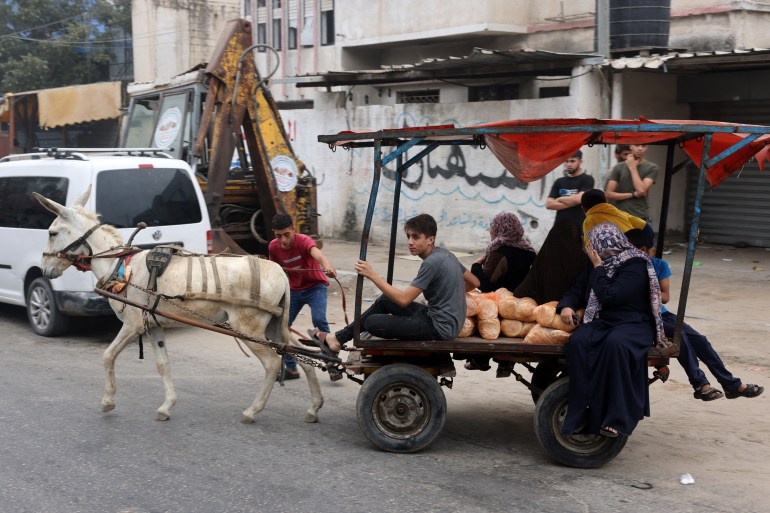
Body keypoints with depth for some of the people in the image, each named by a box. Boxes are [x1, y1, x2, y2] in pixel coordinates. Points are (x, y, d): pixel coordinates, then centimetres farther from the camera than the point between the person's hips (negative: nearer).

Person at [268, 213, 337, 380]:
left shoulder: (303, 241, -27)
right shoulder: (273, 247, -11)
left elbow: (317, 253, -50)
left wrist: (327, 266, -71)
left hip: (315, 287, -5)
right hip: (294, 290, 5)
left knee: (318, 319, -28)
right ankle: (291, 368, 16)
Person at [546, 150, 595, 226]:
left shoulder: (587, 179, 0)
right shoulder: (559, 182, 13)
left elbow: (579, 198, -16)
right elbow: (549, 204, 3)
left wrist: (559, 199, 0)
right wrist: (572, 202, -8)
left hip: (579, 227, -5)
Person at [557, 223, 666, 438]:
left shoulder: (635, 265, -9)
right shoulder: (595, 266, 16)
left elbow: (609, 296, -19)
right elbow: (577, 291, 19)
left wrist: (598, 267, -9)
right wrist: (566, 306, -3)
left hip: (633, 323, -6)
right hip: (601, 322, 6)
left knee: (615, 343, -39)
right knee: (577, 341, -28)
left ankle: (616, 418, -32)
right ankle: (581, 414, -27)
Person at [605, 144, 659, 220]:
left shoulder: (651, 168, 2)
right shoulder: (618, 167, 5)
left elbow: (642, 190, -12)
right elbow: (608, 194, 0)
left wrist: (633, 168, -4)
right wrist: (633, 194, -8)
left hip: (641, 218, -1)